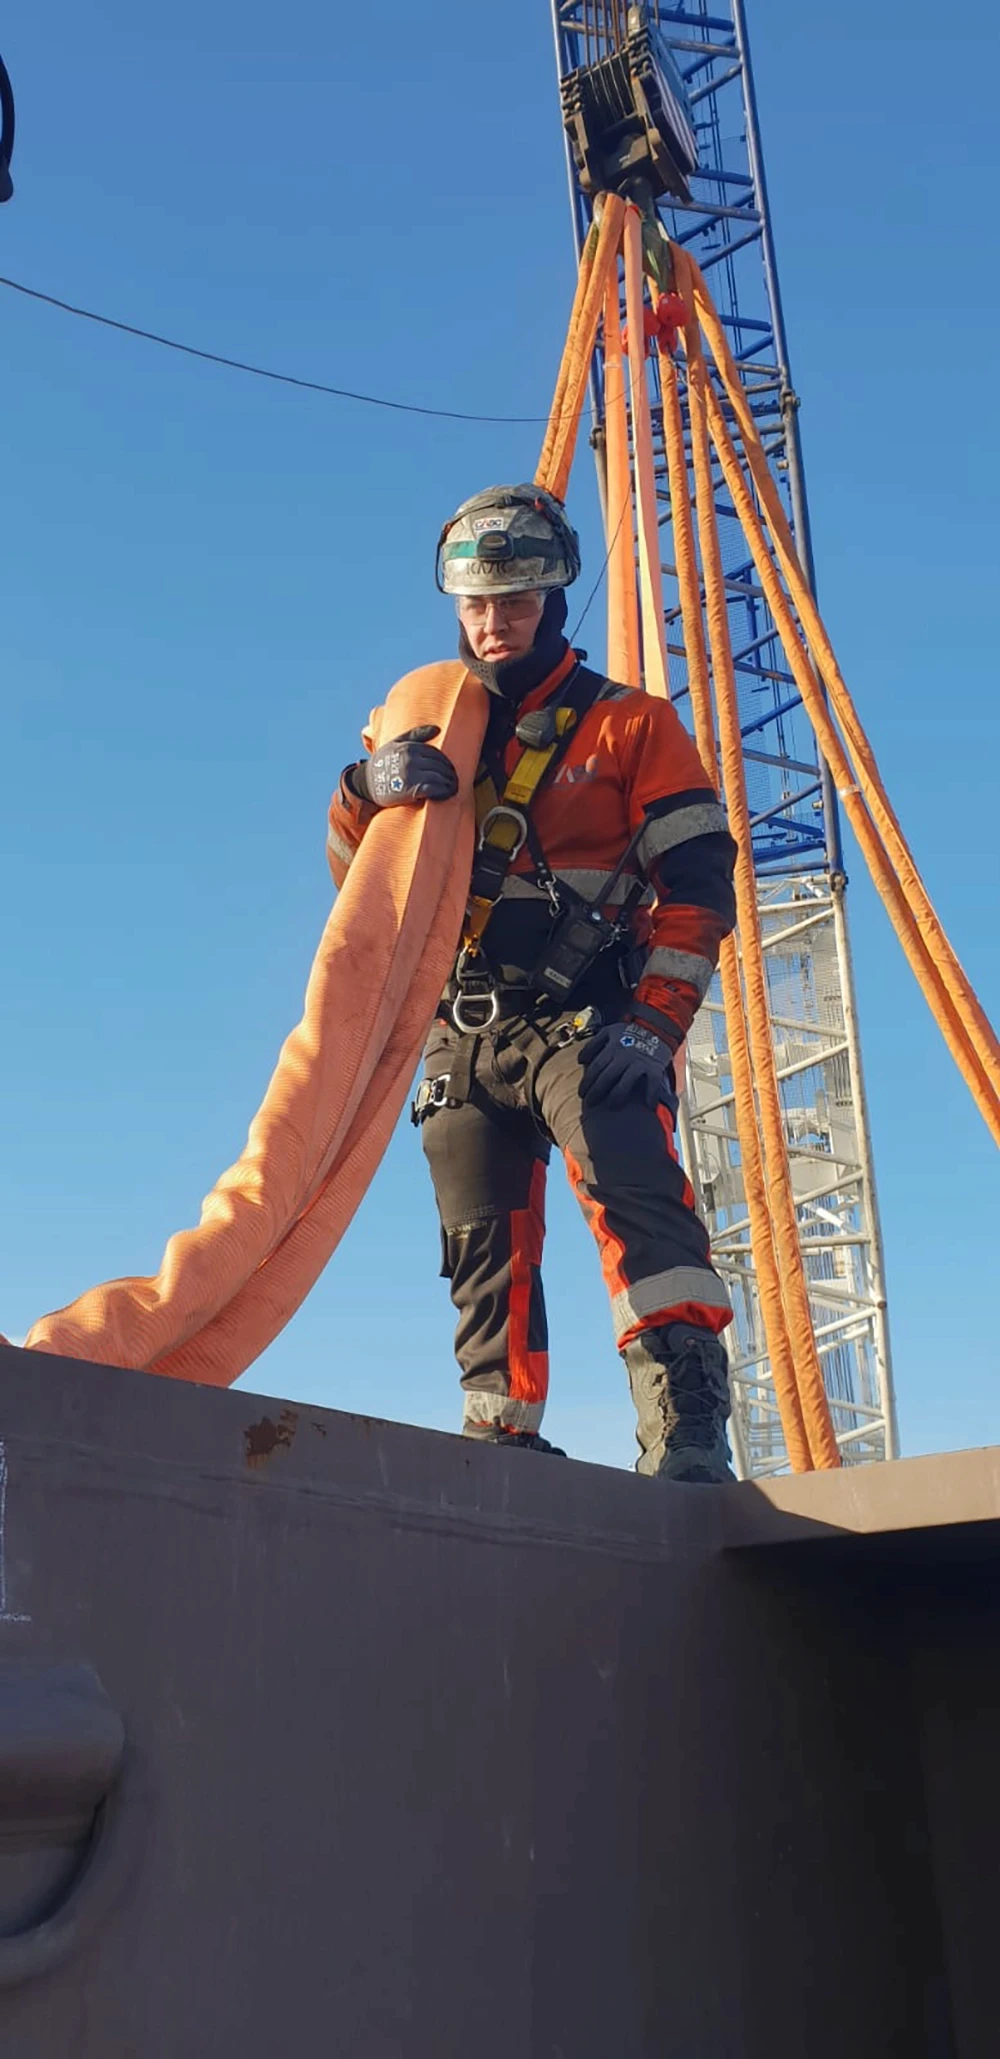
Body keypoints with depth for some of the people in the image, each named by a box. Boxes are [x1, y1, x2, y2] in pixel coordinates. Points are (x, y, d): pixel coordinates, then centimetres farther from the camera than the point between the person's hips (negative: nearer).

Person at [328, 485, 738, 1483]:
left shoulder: (628, 723, 6)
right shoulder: (438, 734, 19)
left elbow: (698, 880, -2)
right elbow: (355, 873, 12)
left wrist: (654, 1023, -14)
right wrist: (372, 785, -12)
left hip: (584, 1022, -5)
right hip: (464, 1034, 5)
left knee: (634, 1199, -25)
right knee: (485, 1249, 5)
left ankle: (686, 1430, -32)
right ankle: (501, 1439, 13)